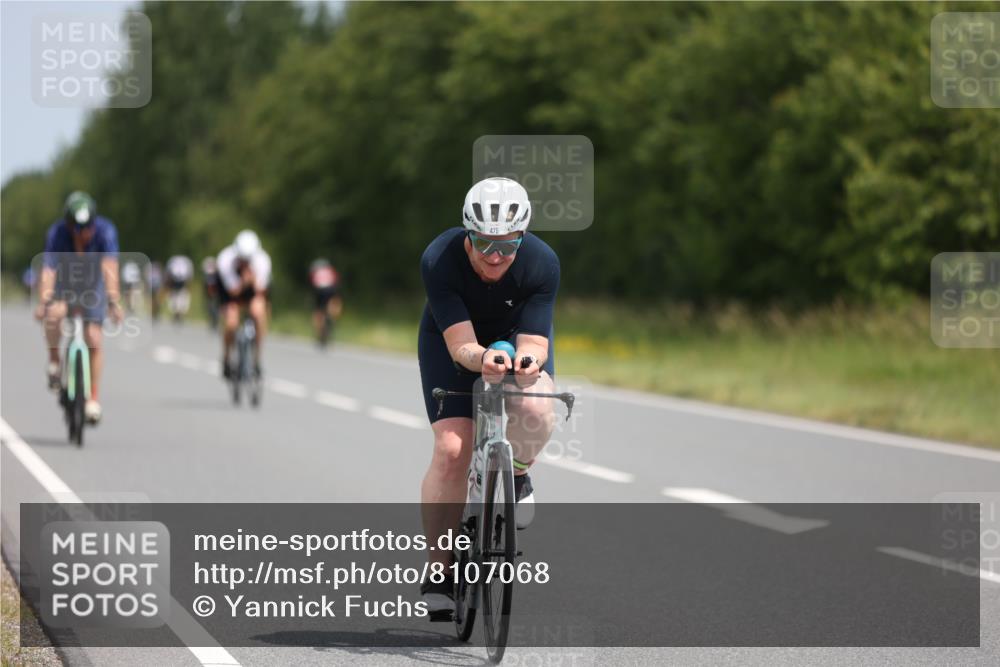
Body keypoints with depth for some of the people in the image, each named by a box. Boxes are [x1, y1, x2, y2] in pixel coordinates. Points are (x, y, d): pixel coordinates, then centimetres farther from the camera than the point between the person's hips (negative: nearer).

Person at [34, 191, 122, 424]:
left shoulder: (105, 231, -29)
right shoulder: (57, 233, -29)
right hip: (64, 285, 0)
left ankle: (93, 399, 5)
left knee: (94, 341, -7)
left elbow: (110, 268, -39)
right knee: (53, 314, -33)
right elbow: (48, 270, -37)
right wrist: (43, 302, -52)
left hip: (93, 285, 0)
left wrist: (113, 301, -51)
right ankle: (54, 363, -9)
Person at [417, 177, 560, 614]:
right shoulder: (439, 261, -33)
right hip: (452, 339, -1)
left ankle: (517, 474, 4)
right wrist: (482, 359, -58)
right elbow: (461, 344, -36)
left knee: (535, 412, -31)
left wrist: (526, 361, -53)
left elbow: (533, 341, -30)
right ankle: (438, 569, -6)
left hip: (517, 337, 1)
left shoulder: (542, 263, -29)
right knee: (451, 448, -18)